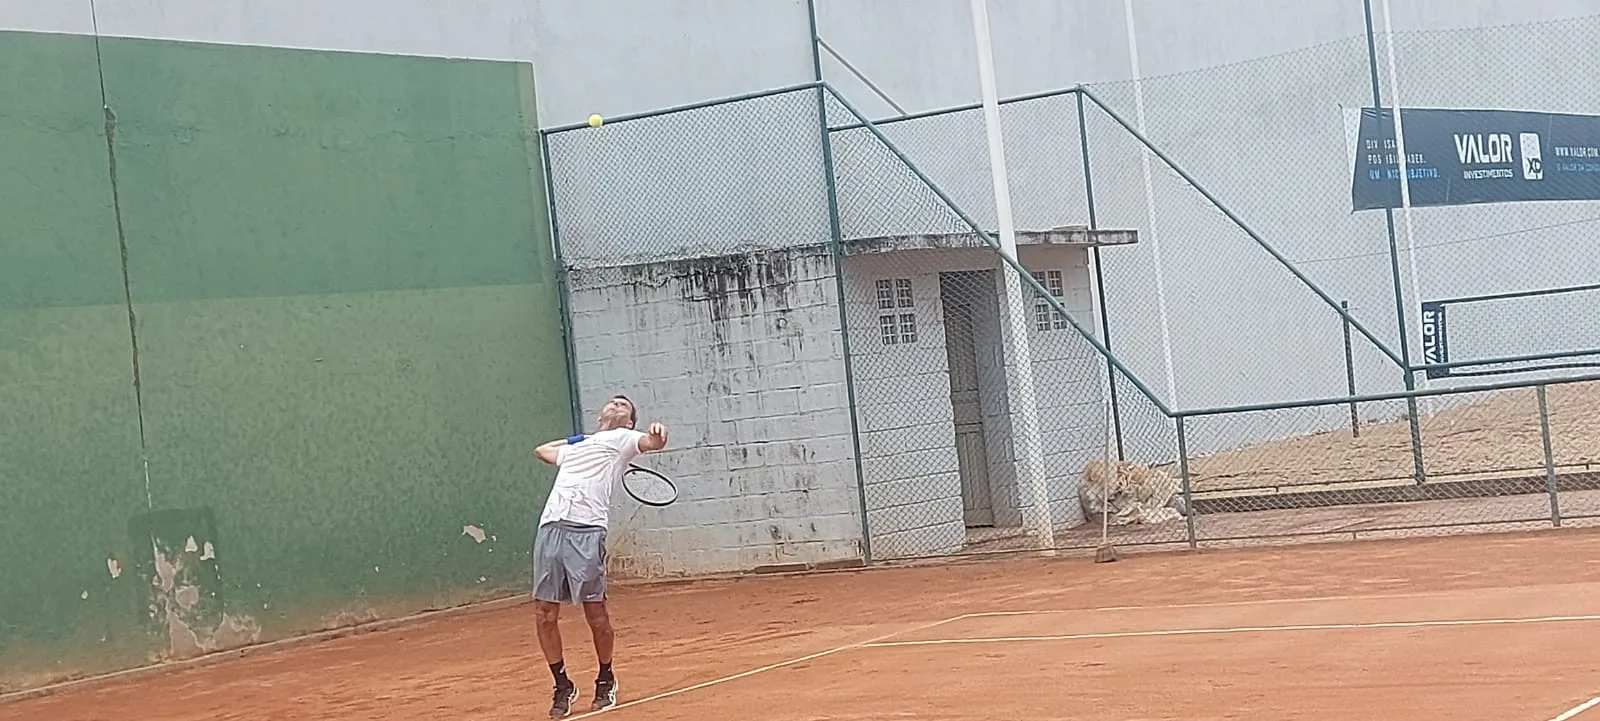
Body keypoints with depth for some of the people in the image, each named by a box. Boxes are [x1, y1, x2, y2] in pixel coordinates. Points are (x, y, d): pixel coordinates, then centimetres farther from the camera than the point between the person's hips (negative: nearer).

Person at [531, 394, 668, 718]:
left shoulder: (622, 439, 15)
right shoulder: (575, 445, 32)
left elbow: (652, 443, -7)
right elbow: (541, 450, 53)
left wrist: (658, 435, -29)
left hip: (587, 530, -5)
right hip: (550, 529, 5)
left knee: (595, 613, -4)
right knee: (544, 615, 1)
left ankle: (605, 680, 18)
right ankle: (563, 686, 17)